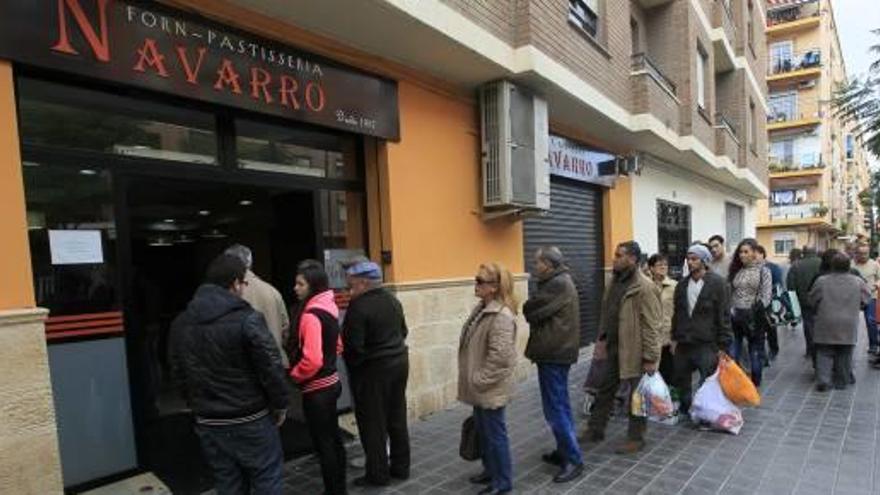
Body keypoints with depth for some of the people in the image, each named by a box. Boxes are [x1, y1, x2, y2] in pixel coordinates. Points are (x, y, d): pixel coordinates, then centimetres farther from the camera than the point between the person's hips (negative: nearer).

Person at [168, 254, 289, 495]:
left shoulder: (181, 323, 3)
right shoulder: (247, 319, -19)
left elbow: (179, 374, 10)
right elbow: (271, 367, -17)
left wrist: (199, 405, 19)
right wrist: (280, 404, -2)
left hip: (209, 423, 6)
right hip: (251, 420, -6)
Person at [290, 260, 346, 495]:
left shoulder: (311, 314, -23)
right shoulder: (328, 307, 5)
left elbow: (312, 360, -27)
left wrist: (295, 374, -11)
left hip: (317, 389, -9)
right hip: (331, 382, 9)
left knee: (323, 444, 5)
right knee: (333, 439, 20)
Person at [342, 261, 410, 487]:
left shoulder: (359, 306, -20)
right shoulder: (393, 300, 6)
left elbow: (353, 345, -20)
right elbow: (403, 331, 13)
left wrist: (351, 366, -2)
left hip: (372, 370, -8)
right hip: (399, 362, 8)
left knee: (373, 423, 6)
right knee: (397, 418, 16)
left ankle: (378, 474, 17)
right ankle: (401, 467, 28)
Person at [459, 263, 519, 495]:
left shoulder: (502, 316, -24)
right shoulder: (482, 308, 7)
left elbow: (499, 356, -28)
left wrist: (480, 380, -20)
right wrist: (474, 380, 15)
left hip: (491, 388, -9)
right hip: (481, 387, 9)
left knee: (495, 434, 6)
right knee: (483, 431, 22)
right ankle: (490, 470, 40)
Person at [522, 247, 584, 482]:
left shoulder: (557, 285, -19)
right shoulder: (559, 282, 15)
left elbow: (530, 311, -18)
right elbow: (543, 311, 14)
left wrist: (532, 300, 0)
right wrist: (535, 307, -4)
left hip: (553, 353, -11)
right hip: (557, 350, 11)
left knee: (555, 409, -4)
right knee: (560, 405, 17)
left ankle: (574, 460, 4)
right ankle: (565, 451, 28)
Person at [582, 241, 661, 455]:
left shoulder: (644, 288, -18)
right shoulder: (614, 281, 7)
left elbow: (652, 326, -19)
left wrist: (650, 358, -19)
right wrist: (603, 339, 15)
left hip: (634, 351, -8)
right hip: (613, 348, 8)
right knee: (605, 390, 17)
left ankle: (636, 438, 25)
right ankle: (595, 429, 31)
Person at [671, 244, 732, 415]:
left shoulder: (718, 283, -8)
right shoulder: (682, 285, 9)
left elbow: (724, 316, -9)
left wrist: (722, 345, -11)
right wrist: (675, 338, 11)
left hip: (707, 344, -5)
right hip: (684, 344, 6)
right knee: (682, 381, 15)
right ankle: (685, 410, 33)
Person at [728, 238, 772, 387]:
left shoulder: (763, 270, -3)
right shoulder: (736, 270, 8)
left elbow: (767, 294, -9)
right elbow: (729, 292, 8)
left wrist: (758, 308, -21)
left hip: (755, 317, -3)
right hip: (736, 315, 3)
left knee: (756, 352, 12)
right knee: (732, 353, 4)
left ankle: (755, 384, 26)